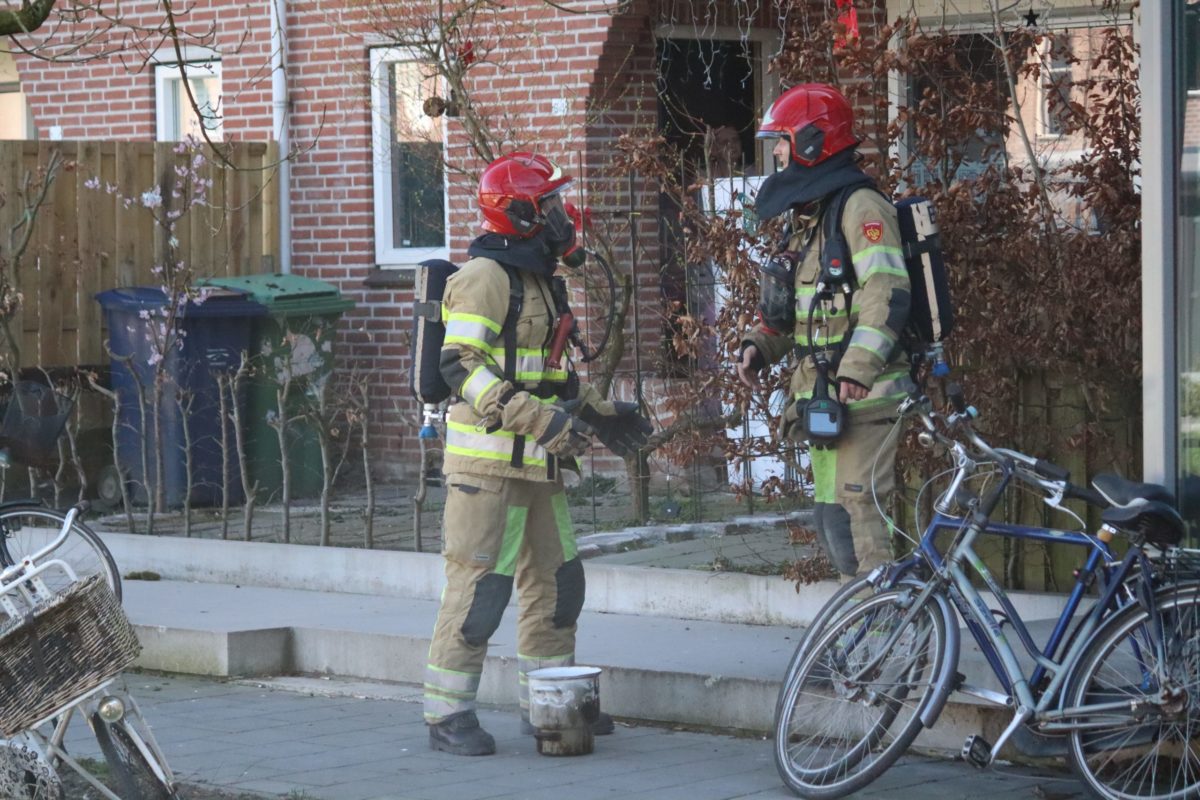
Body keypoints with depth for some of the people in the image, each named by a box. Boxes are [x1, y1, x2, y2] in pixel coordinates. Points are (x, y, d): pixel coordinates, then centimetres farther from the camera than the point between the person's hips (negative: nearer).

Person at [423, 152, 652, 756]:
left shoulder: (539, 281, 19)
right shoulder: (485, 277, -12)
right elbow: (462, 366, -23)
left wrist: (600, 414, 22)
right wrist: (540, 418, -28)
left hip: (538, 463, 10)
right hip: (489, 462, -10)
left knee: (556, 582, 13)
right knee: (479, 587, -9)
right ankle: (447, 715, -3)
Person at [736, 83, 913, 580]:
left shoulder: (860, 207, -10)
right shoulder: (807, 215, 20)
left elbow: (887, 293, -21)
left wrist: (859, 367, -30)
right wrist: (759, 345, 11)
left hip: (863, 398, -10)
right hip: (821, 399, 10)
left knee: (859, 512, -15)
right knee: (832, 522, 10)